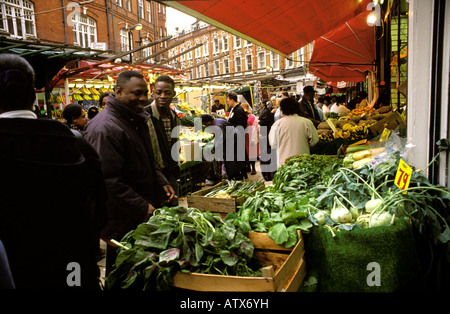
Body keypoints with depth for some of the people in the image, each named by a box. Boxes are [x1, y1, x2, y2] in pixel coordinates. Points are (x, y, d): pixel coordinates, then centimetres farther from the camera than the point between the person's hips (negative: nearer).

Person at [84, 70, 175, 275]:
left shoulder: (137, 121, 11)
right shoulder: (105, 127, -21)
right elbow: (109, 181, -25)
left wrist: (161, 183, 9)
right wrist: (142, 208, -23)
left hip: (143, 217, 9)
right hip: (123, 225, -9)